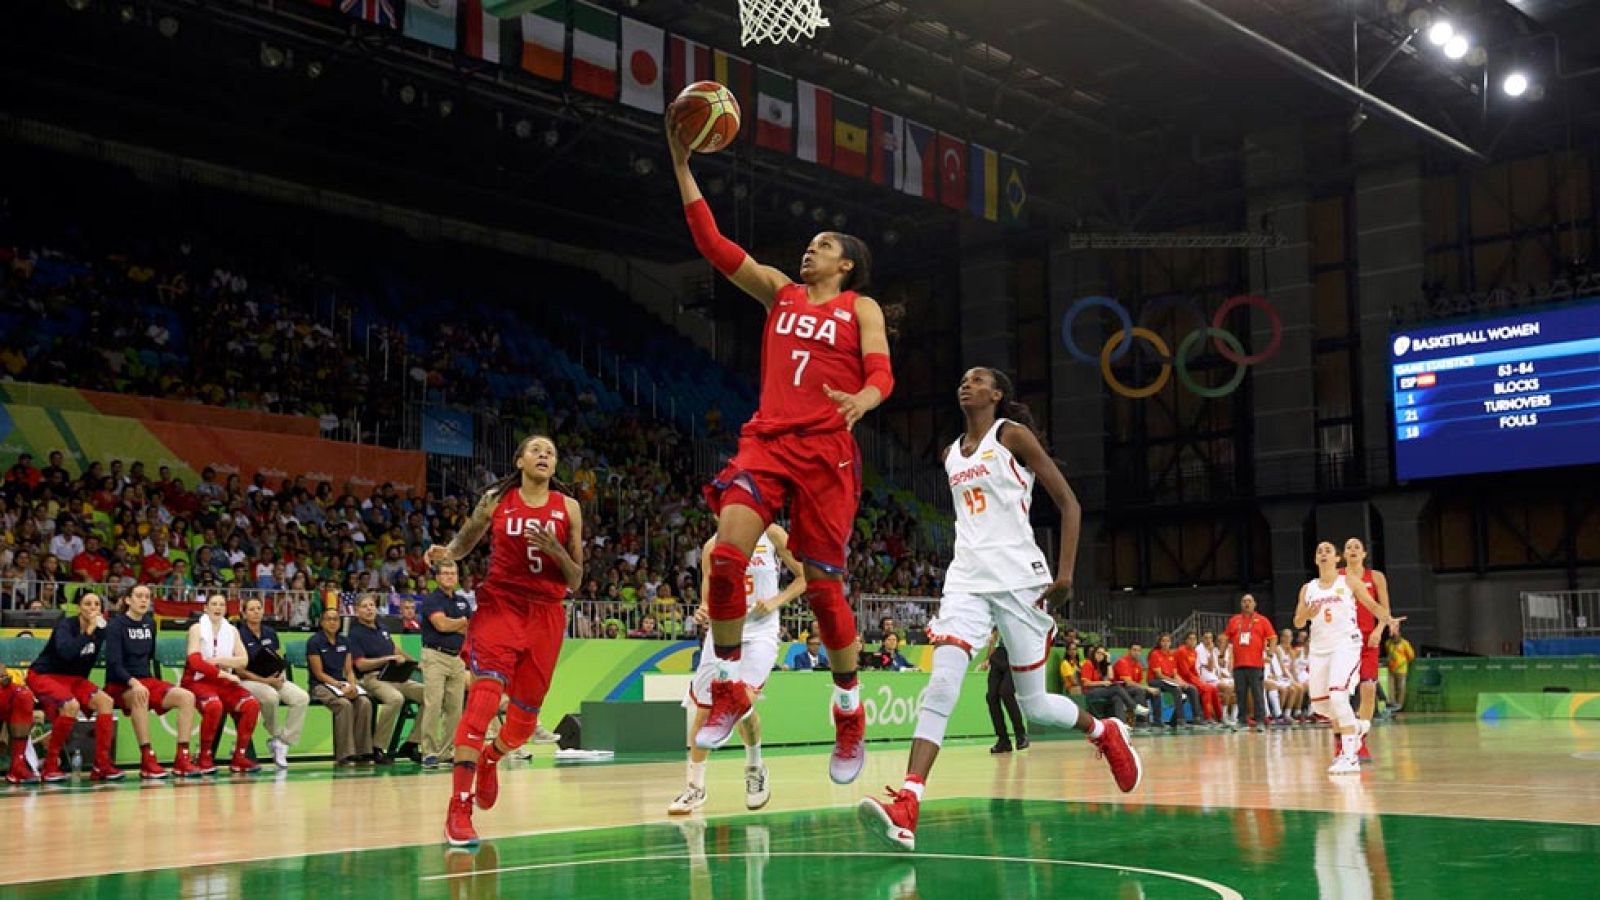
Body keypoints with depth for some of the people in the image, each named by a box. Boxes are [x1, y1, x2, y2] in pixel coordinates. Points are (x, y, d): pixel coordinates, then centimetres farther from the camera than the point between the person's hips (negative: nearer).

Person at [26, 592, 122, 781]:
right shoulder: (65, 625, -19)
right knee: (71, 705, -33)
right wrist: (89, 631, -34)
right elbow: (66, 652, -39)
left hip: (72, 678, 7)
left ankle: (101, 766, -12)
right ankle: (49, 766, -21)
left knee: (105, 701, -13)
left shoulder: (99, 630, 1)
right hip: (42, 675, -7)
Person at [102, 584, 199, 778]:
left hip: (147, 681, 6)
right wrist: (133, 682, -34)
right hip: (120, 685, -6)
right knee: (139, 696, -40)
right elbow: (114, 662, -18)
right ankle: (147, 760, -38)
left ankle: (182, 759, -19)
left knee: (187, 697, -15)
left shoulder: (150, 624, 12)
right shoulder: (116, 624, -8)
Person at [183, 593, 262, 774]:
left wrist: (218, 660, -13)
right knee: (214, 705, -36)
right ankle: (205, 757, -18)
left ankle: (239, 757, -11)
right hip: (198, 680, -5)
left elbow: (243, 661, 0)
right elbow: (195, 662, -15)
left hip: (223, 681, 5)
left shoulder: (232, 630, 11)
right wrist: (223, 674, -21)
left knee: (252, 705, -21)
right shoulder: (197, 629, -2)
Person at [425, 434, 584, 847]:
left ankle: (489, 759, 44)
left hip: (546, 614, 2)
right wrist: (446, 552, -5)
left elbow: (576, 581, 6)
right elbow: (466, 539, 17)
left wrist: (556, 551, -13)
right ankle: (459, 808, -26)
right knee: (486, 692, -24)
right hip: (499, 604, -2)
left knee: (524, 717, 7)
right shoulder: (496, 500, 4)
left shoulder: (568, 508, 5)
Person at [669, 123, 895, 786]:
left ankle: (849, 718, 16)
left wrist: (862, 399, -29)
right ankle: (728, 692, -3)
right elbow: (712, 243, 11)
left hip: (827, 451, -3)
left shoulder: (861, 308, 9)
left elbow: (881, 373, -5)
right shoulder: (780, 293, 17)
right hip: (765, 441, 3)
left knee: (823, 586, -1)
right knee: (726, 557, -18)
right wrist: (681, 164, 5)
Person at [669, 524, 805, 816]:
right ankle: (695, 787, 21)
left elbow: (804, 576, 3)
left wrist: (776, 601, -11)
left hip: (759, 631, -4)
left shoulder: (772, 535, -3)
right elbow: (709, 599, 5)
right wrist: (703, 613, -17)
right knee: (703, 710, 4)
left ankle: (755, 767, 6)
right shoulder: (713, 546, 4)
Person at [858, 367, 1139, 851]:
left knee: (1033, 704, 3)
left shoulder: (1013, 435, 0)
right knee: (941, 687, -16)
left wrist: (1065, 573, -12)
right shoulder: (951, 453, 17)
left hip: (1019, 579, -4)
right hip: (966, 580, 4)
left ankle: (1105, 731, 35)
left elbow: (1069, 504, -3)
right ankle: (905, 808, -27)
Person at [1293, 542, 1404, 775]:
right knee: (1319, 703, 8)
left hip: (1346, 644, -5)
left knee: (1337, 695, -24)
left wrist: (1388, 620, -17)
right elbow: (1298, 623, 11)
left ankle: (1350, 757, -20)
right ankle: (1355, 726, 38)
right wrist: (1308, 614, -12)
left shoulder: (1349, 581, 3)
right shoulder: (1308, 589, 12)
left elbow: (1371, 604, 2)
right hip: (1319, 648, 5)